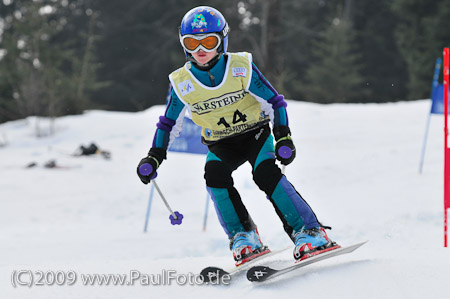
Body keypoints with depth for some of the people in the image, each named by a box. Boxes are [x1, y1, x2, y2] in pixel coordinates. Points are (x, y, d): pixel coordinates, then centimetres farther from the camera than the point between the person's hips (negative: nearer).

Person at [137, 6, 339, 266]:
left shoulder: (241, 67, -16)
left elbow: (274, 102, -7)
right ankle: (243, 236, -18)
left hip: (256, 132, -2)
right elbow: (169, 123, 5)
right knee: (215, 174, -29)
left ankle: (310, 232, -26)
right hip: (222, 145, 2)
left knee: (265, 173, -29)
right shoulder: (182, 82, -9)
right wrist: (154, 157, -4)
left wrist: (283, 137, -17)